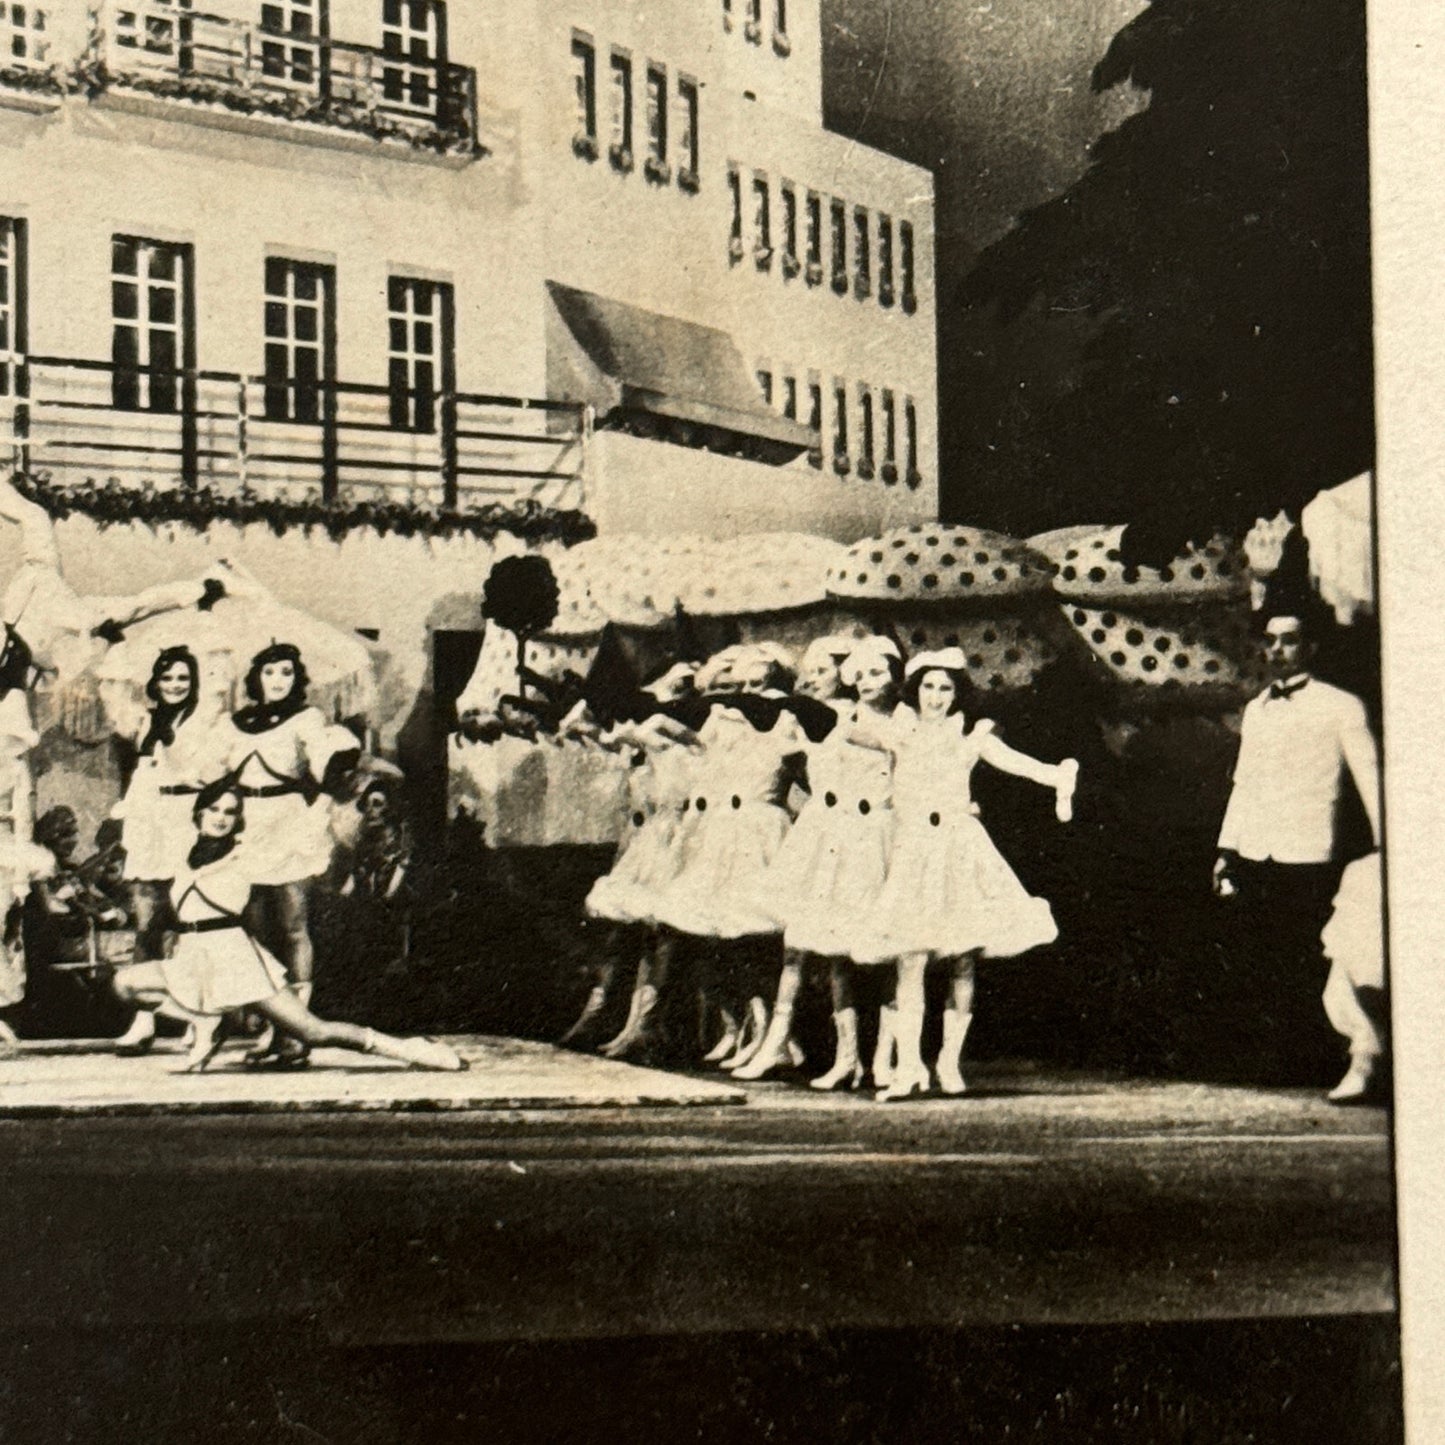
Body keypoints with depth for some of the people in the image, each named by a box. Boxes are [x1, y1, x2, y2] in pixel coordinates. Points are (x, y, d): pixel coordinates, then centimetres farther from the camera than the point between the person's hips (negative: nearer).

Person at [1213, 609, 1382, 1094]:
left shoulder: (1339, 708, 0)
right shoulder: (1255, 710, 17)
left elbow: (1369, 781, -2)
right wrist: (1226, 850, 18)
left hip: (1306, 864, -5)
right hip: (1251, 862, 5)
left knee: (1302, 979, -3)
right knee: (1259, 968, 8)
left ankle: (1305, 1071, 10)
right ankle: (1270, 1069, 21)